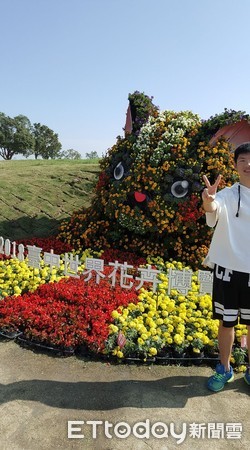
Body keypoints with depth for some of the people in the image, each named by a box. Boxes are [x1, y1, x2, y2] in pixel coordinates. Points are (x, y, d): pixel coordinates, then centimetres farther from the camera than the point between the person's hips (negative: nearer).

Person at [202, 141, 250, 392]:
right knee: (226, 322, 12)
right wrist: (208, 201, -50)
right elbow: (213, 207, -27)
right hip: (229, 269, -2)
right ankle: (224, 369, 32)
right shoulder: (228, 195, -5)